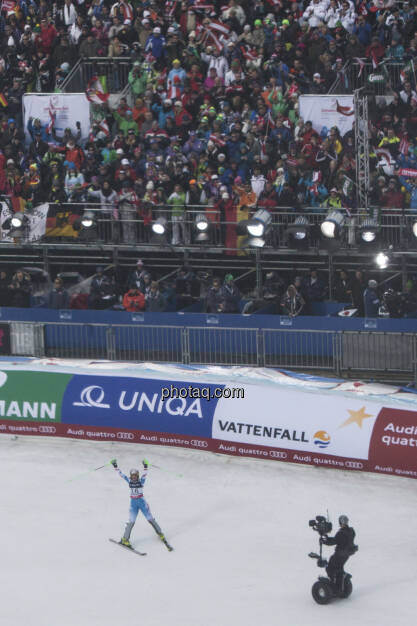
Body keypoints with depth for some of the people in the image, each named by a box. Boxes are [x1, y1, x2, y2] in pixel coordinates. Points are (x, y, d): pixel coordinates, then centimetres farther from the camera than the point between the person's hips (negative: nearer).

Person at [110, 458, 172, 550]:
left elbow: (145, 474, -22)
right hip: (133, 503, 1)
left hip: (142, 502, -1)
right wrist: (115, 466, -9)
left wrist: (145, 466, -38)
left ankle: (160, 534, 21)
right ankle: (125, 539, 4)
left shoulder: (141, 481, -6)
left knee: (150, 519, 6)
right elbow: (121, 474, -2)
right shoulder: (129, 481, 1)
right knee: (131, 521, -3)